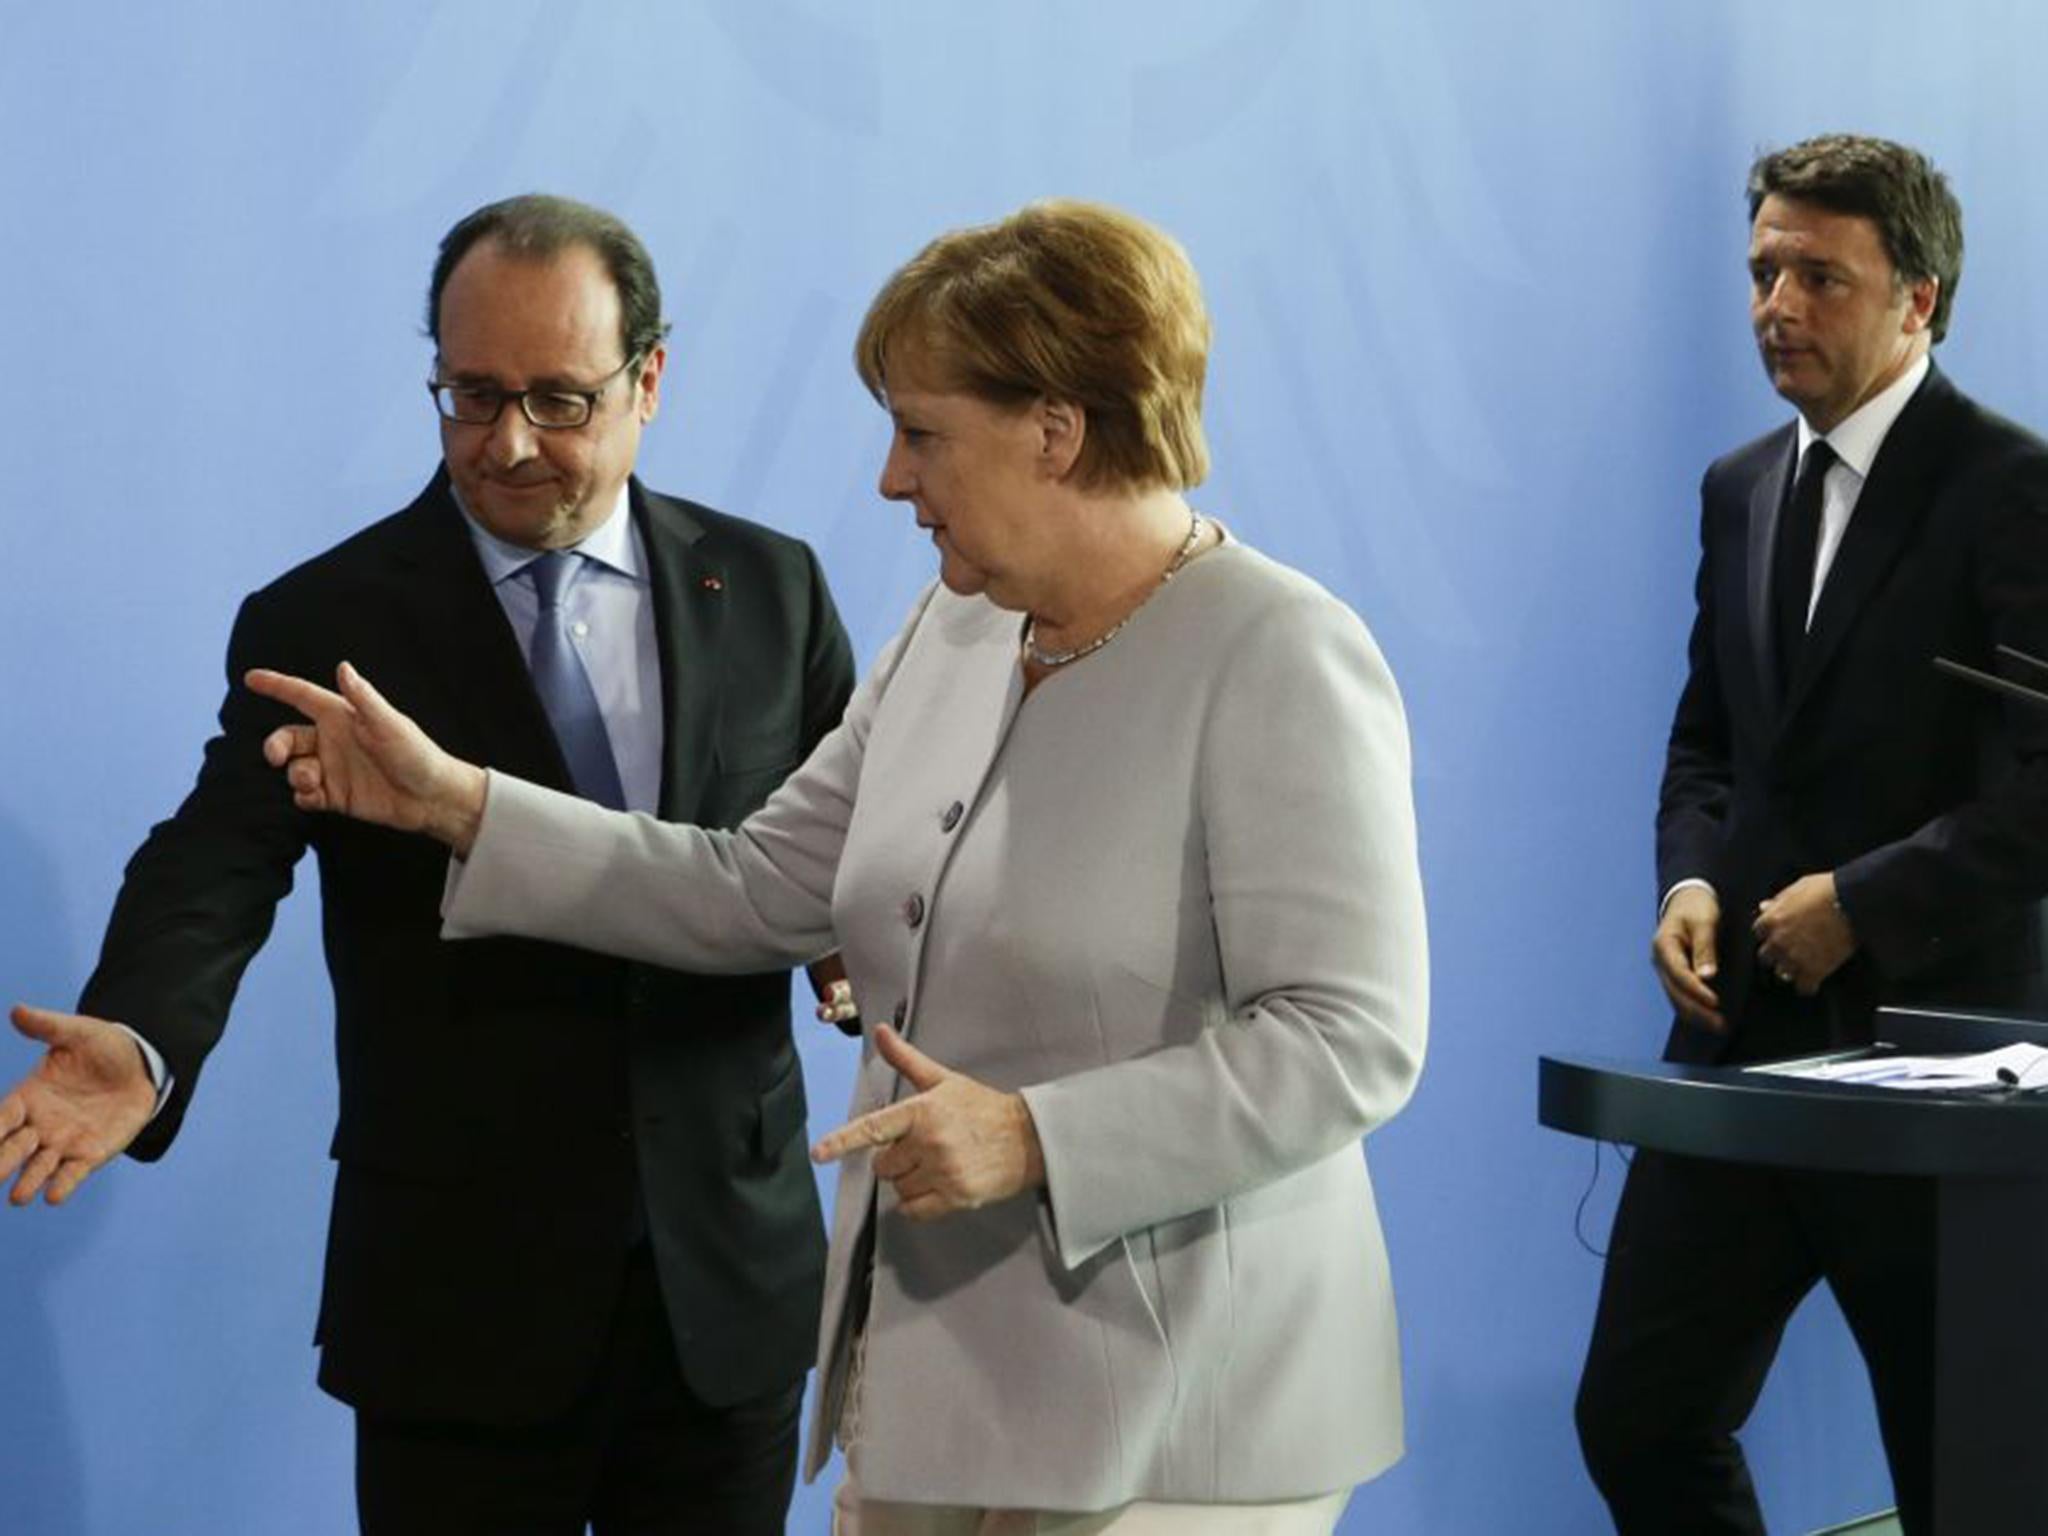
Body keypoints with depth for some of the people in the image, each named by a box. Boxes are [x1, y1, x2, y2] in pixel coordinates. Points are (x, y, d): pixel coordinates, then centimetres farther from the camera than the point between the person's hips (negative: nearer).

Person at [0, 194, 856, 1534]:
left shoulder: (769, 589, 5)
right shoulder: (323, 623, -4)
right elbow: (220, 861, -16)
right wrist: (138, 1043, -36)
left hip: (729, 1280, 3)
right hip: (461, 1305, -2)